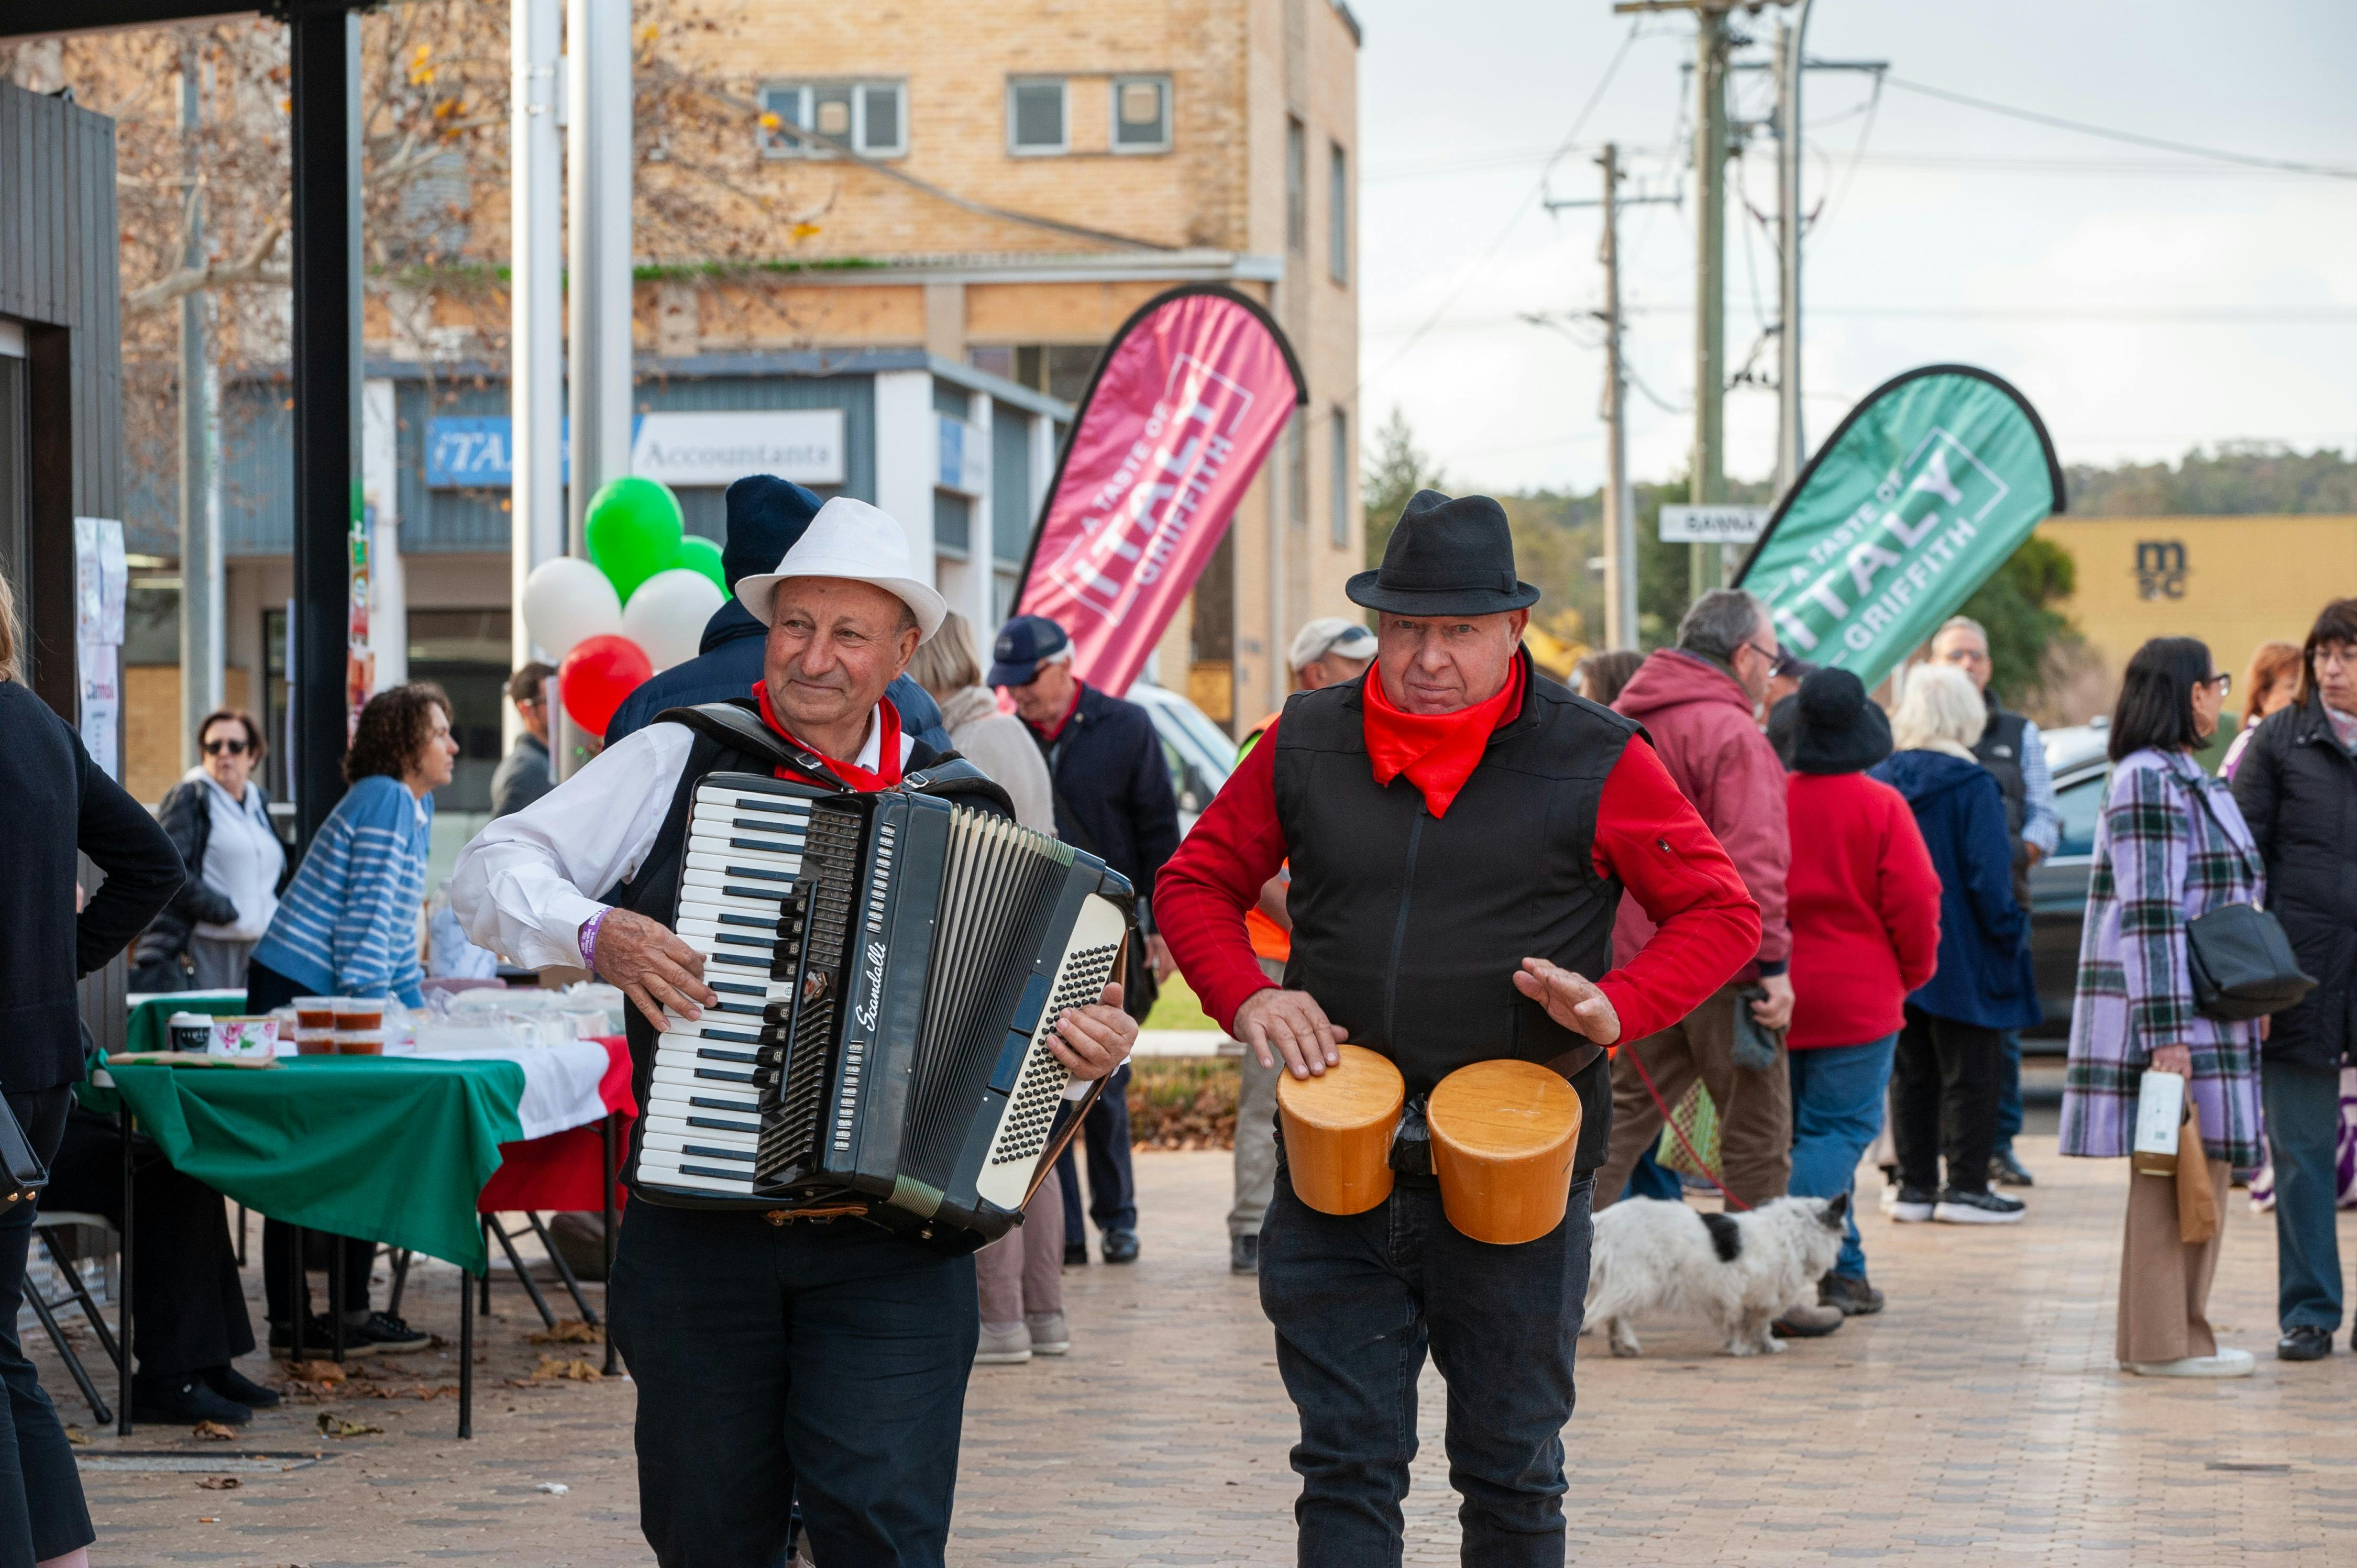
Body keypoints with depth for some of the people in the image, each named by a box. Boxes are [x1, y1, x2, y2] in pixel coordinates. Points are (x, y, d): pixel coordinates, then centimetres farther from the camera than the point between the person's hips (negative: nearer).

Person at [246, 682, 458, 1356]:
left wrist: (414, 1003, 20)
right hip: (297, 992, -10)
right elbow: (369, 914, -19)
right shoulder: (385, 801, -14)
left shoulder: (418, 807, 16)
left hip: (327, 997, 10)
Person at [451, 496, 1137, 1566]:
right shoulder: (675, 764, 4)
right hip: (698, 1228, 1)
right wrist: (594, 934, -15)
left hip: (889, 1246, 0)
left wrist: (1088, 1040, -10)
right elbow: (491, 870, 3)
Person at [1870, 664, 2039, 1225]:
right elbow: (1988, 876, -17)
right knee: (1970, 1073, 3)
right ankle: (1965, 1188, 2)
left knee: (1910, 1073, 11)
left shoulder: (1878, 781, 3)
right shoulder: (1972, 785, -13)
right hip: (1960, 958, -5)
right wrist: (2009, 934, -5)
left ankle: (1915, 1187, 12)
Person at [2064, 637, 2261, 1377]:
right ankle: (2166, 1342, -4)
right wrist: (2168, 1033, -22)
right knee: (2179, 1170, -7)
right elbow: (2149, 912, -19)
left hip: (2202, 1007, 10)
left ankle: (2163, 1335, 16)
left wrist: (2249, 1001, 25)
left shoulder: (2184, 779, 20)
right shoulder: (2150, 780, -13)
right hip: (2168, 1006, -10)